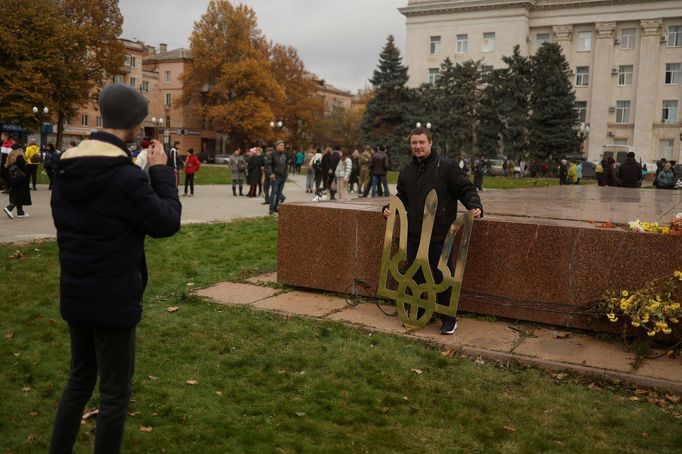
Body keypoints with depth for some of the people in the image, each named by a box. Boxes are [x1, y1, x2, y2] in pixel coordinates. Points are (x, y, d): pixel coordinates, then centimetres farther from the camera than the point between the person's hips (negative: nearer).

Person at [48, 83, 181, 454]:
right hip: (114, 298, -8)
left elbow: (63, 221, 14)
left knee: (80, 378, 24)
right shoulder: (125, 175, -22)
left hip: (75, 294, 8)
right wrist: (161, 171, -6)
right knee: (115, 390, 8)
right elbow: (167, 222, -12)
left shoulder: (68, 166, 3)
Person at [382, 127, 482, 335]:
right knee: (415, 276, 14)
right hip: (414, 236, 6)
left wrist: (475, 206, -24)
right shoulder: (406, 171, 12)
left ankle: (449, 319, 16)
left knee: (442, 277, 2)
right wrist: (389, 207, 3)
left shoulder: (447, 167, -6)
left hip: (440, 236, -5)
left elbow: (466, 189, -6)